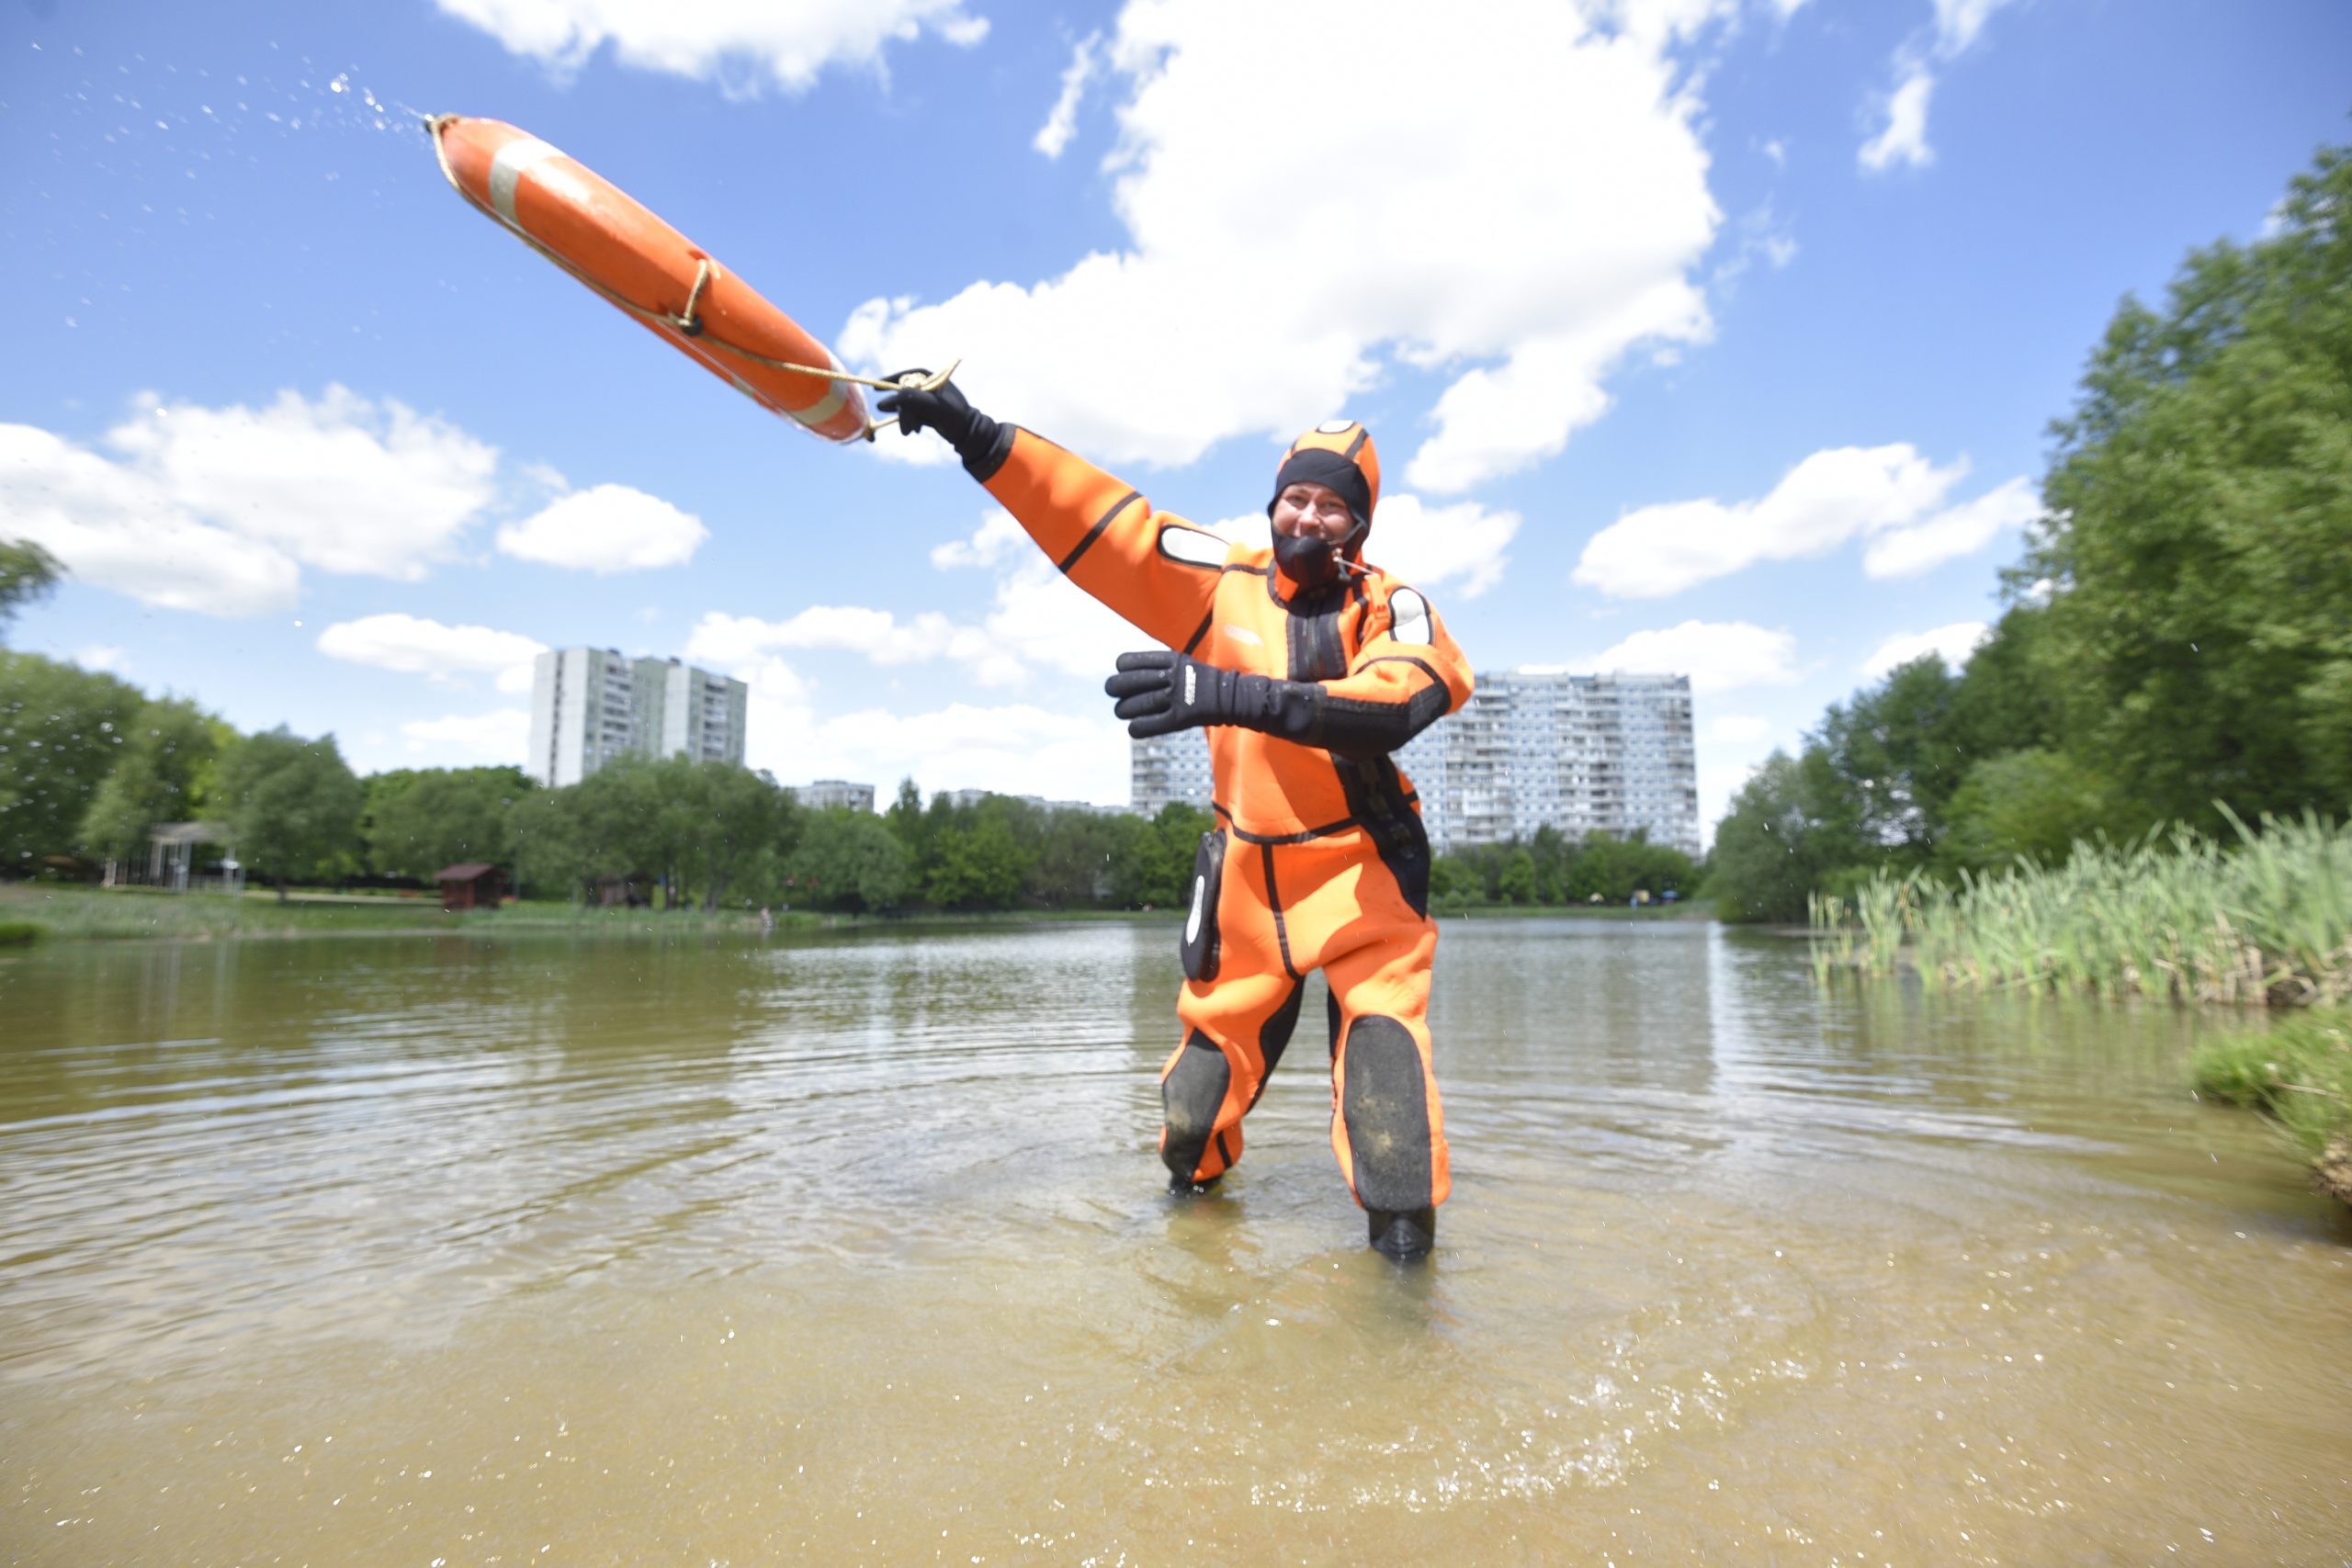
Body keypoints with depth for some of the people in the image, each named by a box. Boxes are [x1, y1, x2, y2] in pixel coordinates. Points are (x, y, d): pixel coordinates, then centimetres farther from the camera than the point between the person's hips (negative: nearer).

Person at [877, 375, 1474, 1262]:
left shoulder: (1389, 607, -9)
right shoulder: (1224, 584, 0)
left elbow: (1403, 698, -31)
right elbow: (1101, 519, -3)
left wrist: (1238, 696, -43)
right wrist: (979, 437, -11)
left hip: (1362, 870, -2)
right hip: (1247, 867, 3)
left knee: (1383, 1032, -17)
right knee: (1216, 1038, 8)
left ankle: (1404, 1237, 0)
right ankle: (1192, 1178, 35)